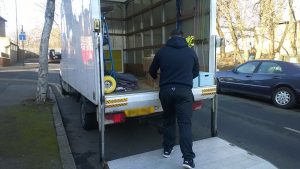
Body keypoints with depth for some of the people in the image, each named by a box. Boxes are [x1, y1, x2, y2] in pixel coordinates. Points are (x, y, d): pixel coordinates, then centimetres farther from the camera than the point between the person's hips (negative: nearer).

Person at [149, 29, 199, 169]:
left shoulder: (162, 51, 9)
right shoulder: (190, 52, 10)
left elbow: (152, 71, 19)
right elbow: (196, 72, 22)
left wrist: (157, 77, 42)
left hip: (165, 90, 2)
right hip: (184, 91, -1)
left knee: (168, 120, 18)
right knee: (185, 123, -1)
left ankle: (167, 149, 29)